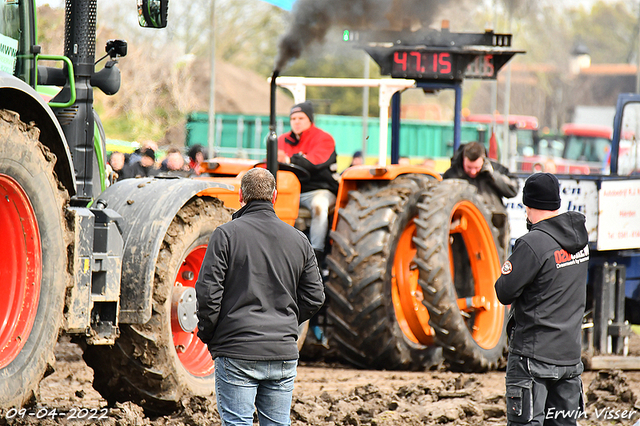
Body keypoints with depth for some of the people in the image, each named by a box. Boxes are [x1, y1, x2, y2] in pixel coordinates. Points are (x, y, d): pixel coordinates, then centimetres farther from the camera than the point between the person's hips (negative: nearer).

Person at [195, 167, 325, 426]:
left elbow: (208, 292, -11)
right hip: (283, 353, 4)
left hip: (237, 351, -4)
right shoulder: (298, 240, 7)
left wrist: (206, 334, 3)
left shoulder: (226, 235, -6)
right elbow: (314, 298, 10)